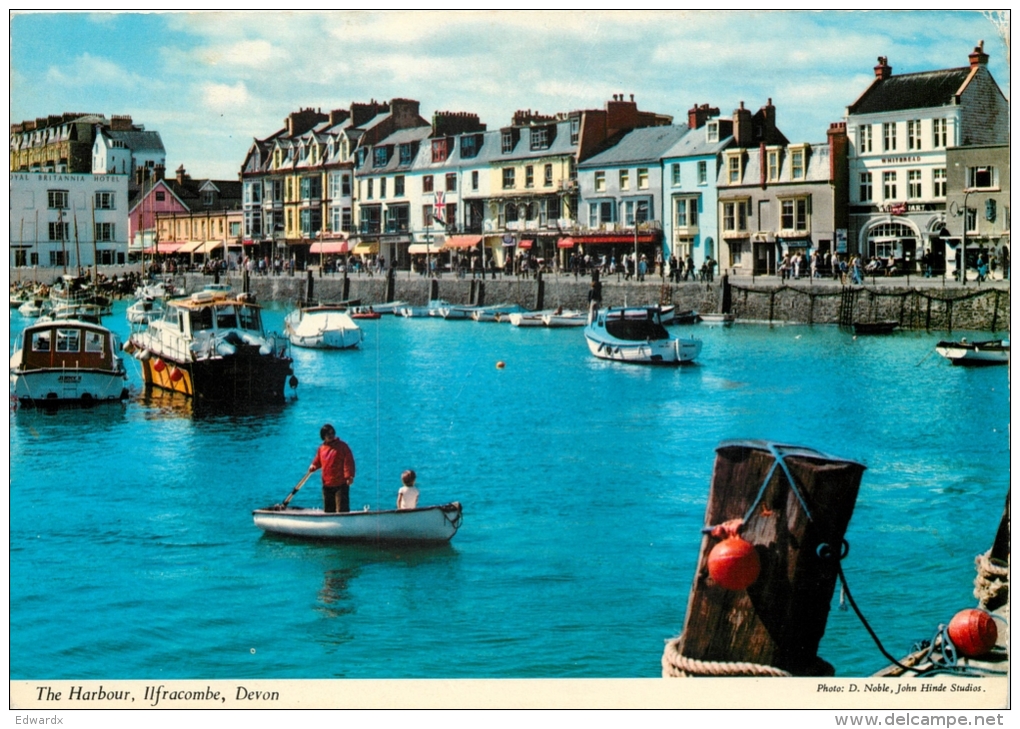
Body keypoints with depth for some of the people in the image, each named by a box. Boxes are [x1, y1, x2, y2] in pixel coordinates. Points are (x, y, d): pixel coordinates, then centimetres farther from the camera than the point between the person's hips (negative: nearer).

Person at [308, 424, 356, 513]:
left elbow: (349, 462, -11)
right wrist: (313, 467, 3)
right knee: (328, 510, 11)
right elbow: (317, 462, 24)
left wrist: (349, 476, -22)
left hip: (341, 484, -6)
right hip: (327, 485, 6)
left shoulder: (342, 446, -4)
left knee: (342, 510, -9)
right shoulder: (321, 448, 11)